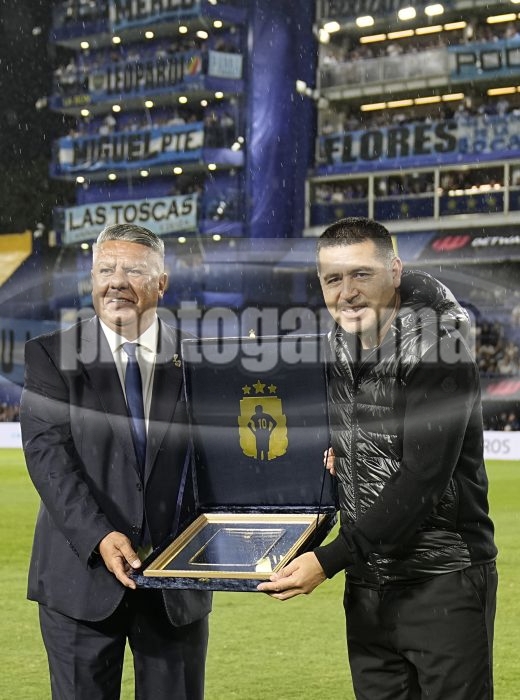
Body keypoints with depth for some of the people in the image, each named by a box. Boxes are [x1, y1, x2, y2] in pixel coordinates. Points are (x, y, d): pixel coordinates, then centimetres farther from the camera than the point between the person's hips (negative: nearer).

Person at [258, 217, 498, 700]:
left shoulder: (436, 352, -17)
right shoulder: (339, 344, 5)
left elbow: (422, 482, -24)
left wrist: (329, 560, -24)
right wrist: (338, 447, 5)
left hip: (444, 582, -7)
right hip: (367, 583, 7)